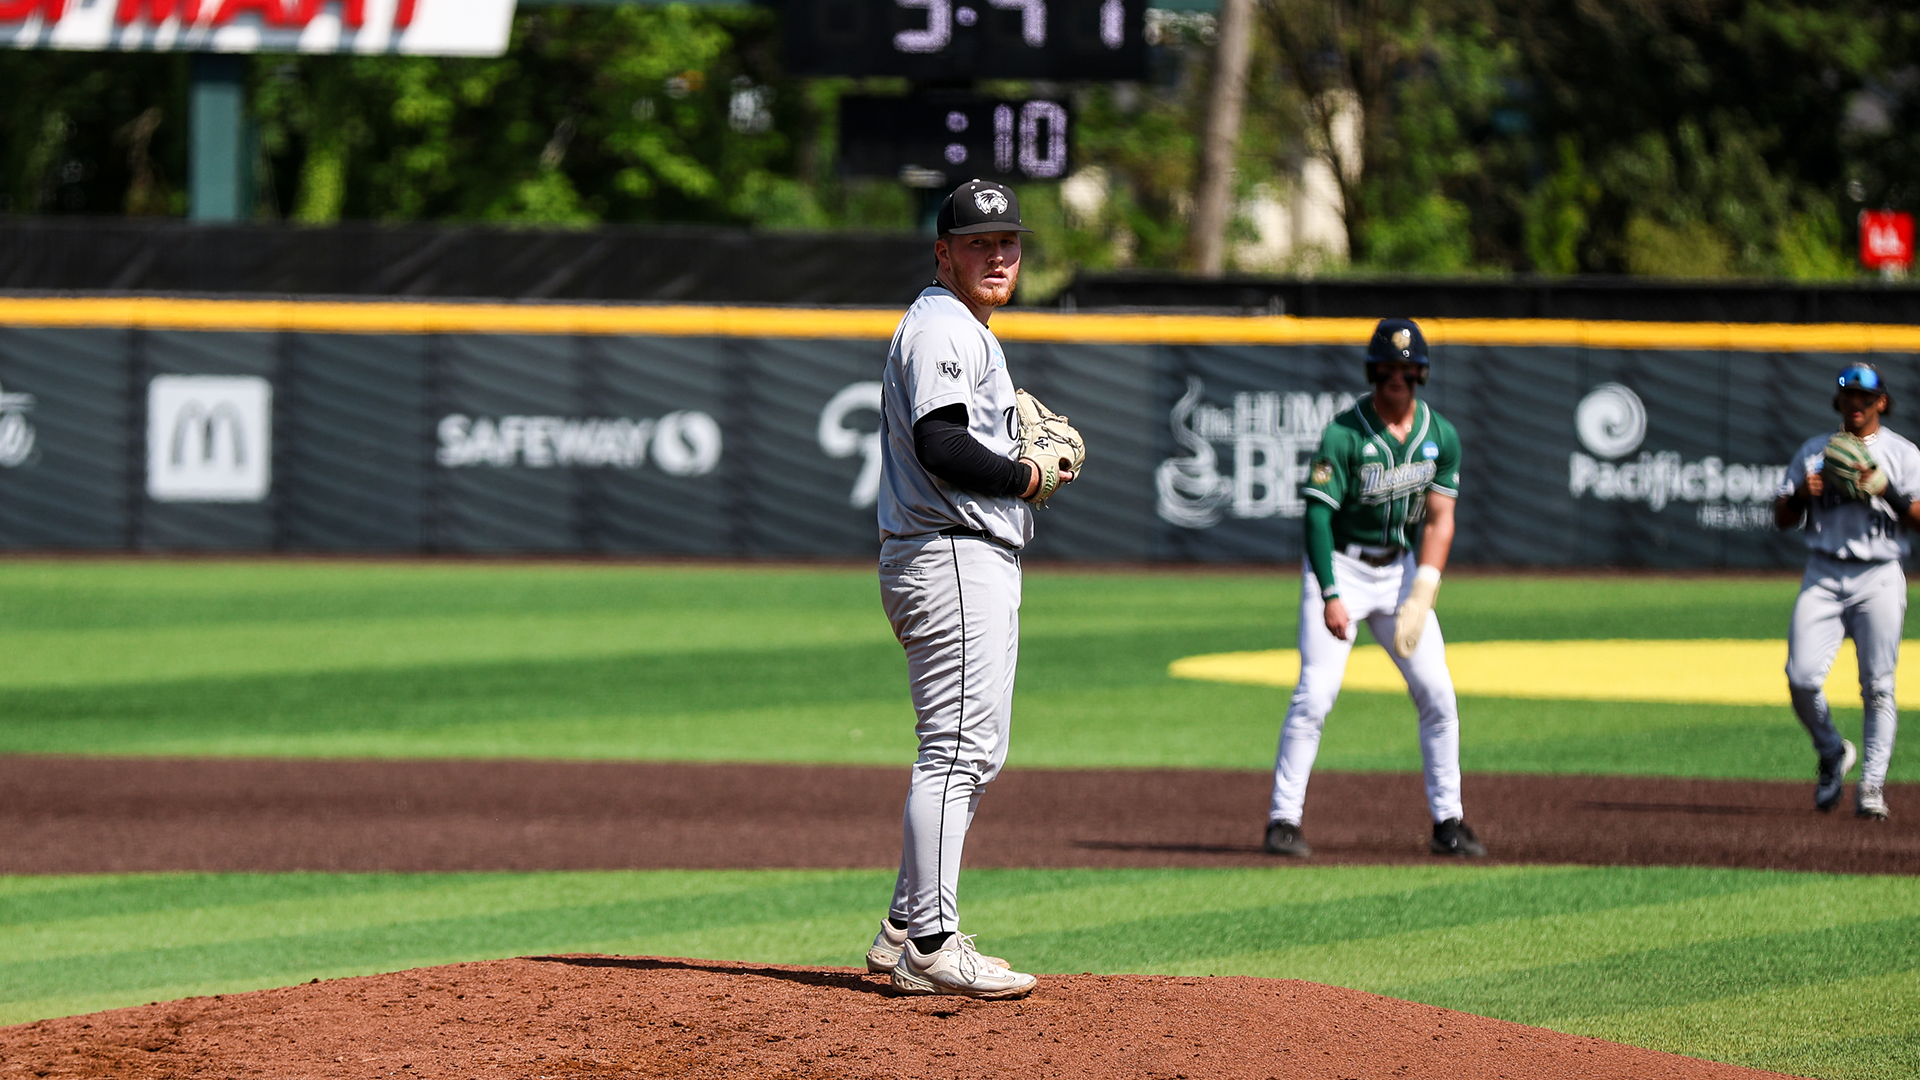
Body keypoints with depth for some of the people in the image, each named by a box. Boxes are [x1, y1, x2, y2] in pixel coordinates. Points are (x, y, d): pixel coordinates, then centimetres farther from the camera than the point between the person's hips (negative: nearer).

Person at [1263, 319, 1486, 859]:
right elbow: (1318, 516, -19)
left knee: (1437, 693, 0)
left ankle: (1447, 821, 8)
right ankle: (1283, 819, -9)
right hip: (1340, 567, -5)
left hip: (1401, 568, 5)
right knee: (1315, 693, -14)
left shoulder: (1440, 435, -2)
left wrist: (1424, 587, -17)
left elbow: (1439, 518, -3)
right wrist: (1330, 596, -26)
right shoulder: (1344, 434, -17)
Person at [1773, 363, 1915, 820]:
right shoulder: (1813, 451, 14)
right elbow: (1782, 518, 13)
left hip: (1878, 579, -2)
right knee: (1802, 678, -10)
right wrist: (1801, 494, -7)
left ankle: (1872, 783, -2)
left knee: (1878, 687, -7)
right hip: (1824, 576, 2)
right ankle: (1832, 755, 14)